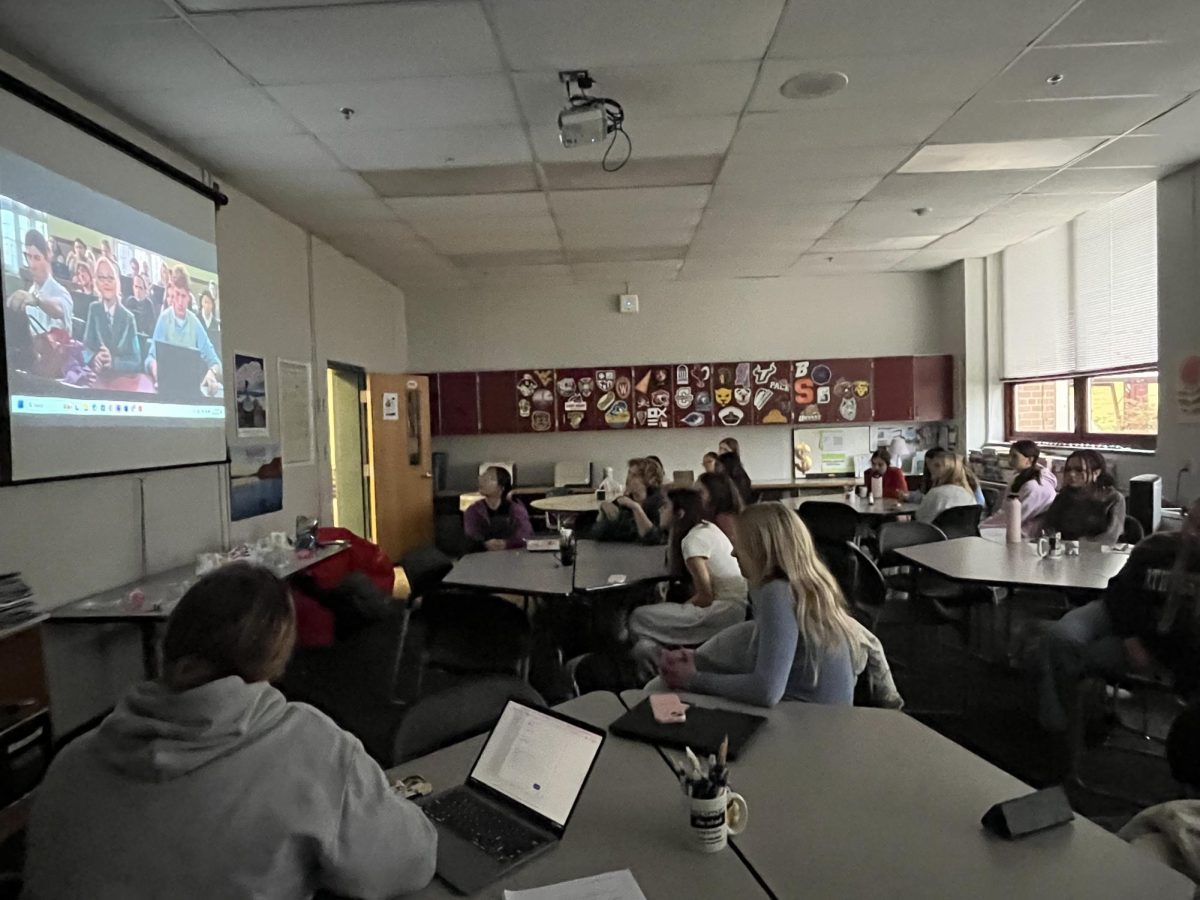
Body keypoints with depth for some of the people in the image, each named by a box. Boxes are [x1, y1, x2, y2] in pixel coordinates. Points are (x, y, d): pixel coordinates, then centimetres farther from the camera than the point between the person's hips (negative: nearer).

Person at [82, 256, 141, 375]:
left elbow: (136, 361, -3)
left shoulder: (129, 318, 3)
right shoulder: (93, 309, 9)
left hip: (122, 378, -1)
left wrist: (113, 362, -21)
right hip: (97, 376, 1)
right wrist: (94, 358, -20)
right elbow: (86, 347, 1)